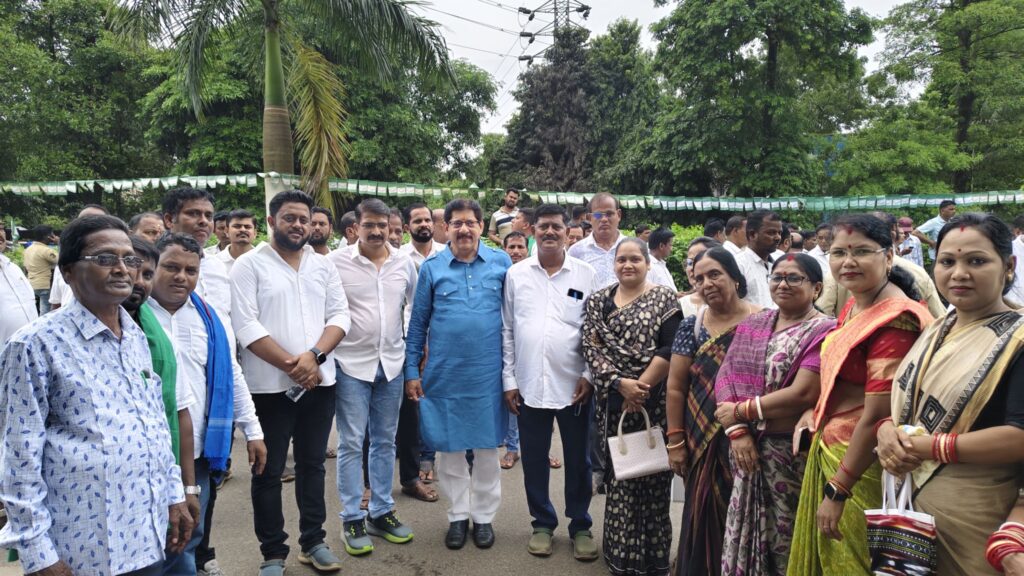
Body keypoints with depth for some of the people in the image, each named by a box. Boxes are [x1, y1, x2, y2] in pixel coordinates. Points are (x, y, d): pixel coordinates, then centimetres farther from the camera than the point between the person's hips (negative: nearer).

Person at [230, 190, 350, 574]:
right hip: (270, 386, -4)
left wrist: (313, 355, -14)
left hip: (319, 383, 4)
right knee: (269, 472, 7)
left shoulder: (323, 265, 9)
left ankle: (313, 542, 28)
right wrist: (290, 364, -16)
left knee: (312, 465, 14)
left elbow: (340, 315, 3)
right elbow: (245, 325, -13)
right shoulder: (249, 265, -4)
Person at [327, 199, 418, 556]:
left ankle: (382, 512, 25)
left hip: (392, 364, 4)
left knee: (385, 442, 12)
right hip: (351, 364, -3)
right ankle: (352, 519, 16)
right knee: (351, 443, 3)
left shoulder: (405, 263, 3)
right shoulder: (335, 262, -7)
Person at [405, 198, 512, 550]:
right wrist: (412, 371, 2)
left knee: (487, 447, 10)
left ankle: (483, 515, 27)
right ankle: (458, 515, 27)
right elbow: (418, 323, 4)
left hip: (488, 373, 0)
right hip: (444, 373, 1)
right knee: (449, 447, 10)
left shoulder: (501, 262, 0)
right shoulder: (431, 267, 1)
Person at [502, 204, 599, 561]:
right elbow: (507, 331, 5)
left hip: (574, 384, -1)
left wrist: (589, 375, -4)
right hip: (529, 384, 1)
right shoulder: (516, 274, 3)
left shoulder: (585, 274, 0)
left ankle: (580, 527, 28)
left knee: (578, 460, 10)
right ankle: (542, 523, 30)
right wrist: (509, 380, 2)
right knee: (534, 459, 12)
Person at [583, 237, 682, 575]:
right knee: (618, 476, 9)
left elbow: (670, 350, -10)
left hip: (653, 403, -3)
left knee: (651, 477, 2)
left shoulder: (664, 299, -1)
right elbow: (591, 347, 0)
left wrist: (640, 388, -14)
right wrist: (620, 382, -13)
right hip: (612, 402, 3)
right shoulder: (597, 301, 8)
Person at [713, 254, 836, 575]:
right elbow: (725, 378, 2)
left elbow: (802, 394, -19)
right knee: (744, 534, 15)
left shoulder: (824, 332, -9)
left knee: (786, 540, 8)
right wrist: (736, 430, -12)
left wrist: (741, 411, -11)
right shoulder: (751, 325, 9)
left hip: (792, 452, -5)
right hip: (746, 448, 5)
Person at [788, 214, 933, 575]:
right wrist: (816, 412, 8)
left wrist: (837, 491, -20)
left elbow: (876, 415, -25)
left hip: (860, 464, -9)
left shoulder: (895, 320, -24)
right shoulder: (853, 305, 4)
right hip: (828, 447, 9)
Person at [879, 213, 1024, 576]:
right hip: (909, 500, 7)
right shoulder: (934, 332, 9)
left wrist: (931, 446, -20)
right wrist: (886, 430, -9)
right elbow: (904, 400, 13)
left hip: (972, 515, -7)